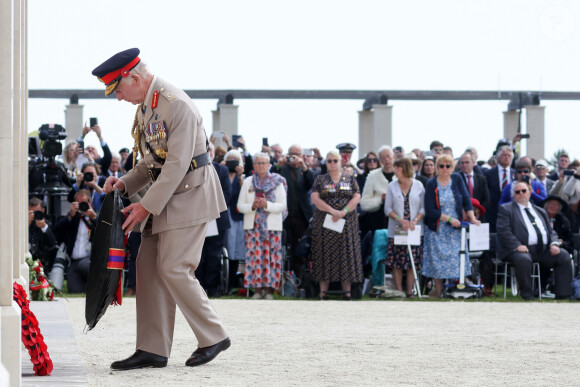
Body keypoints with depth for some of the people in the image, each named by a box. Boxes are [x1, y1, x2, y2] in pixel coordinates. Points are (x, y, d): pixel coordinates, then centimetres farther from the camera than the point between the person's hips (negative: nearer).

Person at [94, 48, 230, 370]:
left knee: (174, 268, -11)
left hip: (190, 194, -10)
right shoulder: (145, 106, 12)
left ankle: (214, 337, 4)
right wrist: (126, 184, 4)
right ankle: (152, 349, 7)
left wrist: (147, 206, -20)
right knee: (149, 266, 4)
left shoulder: (177, 104, -19)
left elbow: (177, 163, -22)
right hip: (166, 197, 10)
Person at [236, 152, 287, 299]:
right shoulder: (248, 182, 10)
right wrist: (253, 206, -13)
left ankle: (268, 288, -1)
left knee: (270, 256, -6)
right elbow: (240, 206, 7)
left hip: (272, 225, -1)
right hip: (253, 225, 1)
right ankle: (257, 288, -1)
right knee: (254, 255, -6)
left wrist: (267, 204, -16)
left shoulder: (277, 182, 6)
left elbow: (283, 205, 0)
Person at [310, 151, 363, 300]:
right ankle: (323, 291, -3)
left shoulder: (350, 180, 10)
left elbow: (356, 198, 1)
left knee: (346, 253, -2)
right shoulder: (320, 179, 8)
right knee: (325, 253, -4)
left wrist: (343, 212, -14)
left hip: (347, 223, 1)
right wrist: (332, 211, -15)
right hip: (324, 223, -1)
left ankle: (347, 291, 0)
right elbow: (314, 198, -3)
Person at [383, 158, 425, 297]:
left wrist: (415, 221, -14)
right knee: (396, 264, -2)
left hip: (414, 229, -1)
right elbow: (388, 209, 3)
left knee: (413, 263, -2)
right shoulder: (392, 186, 6)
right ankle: (399, 291, 4)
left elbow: (423, 208, 3)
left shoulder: (418, 186, 4)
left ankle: (410, 291, 5)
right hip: (396, 229, 1)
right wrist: (400, 220, -12)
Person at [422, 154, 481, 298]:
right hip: (437, 229, -2)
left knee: (456, 258, -2)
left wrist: (472, 217, -12)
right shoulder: (431, 184, -7)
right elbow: (429, 210, -11)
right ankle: (438, 290, 4)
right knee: (438, 259, -3)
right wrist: (449, 219, -15)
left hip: (455, 228, 2)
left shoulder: (457, 179, 2)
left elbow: (466, 199, 1)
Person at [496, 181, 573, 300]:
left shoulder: (540, 211, 26)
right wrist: (517, 245, -19)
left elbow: (551, 231, 21)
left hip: (544, 249, 5)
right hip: (522, 250, -5)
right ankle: (527, 297, -26)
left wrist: (554, 244, -2)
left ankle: (563, 295, -14)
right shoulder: (506, 209, 9)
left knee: (564, 255, -17)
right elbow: (504, 231, -4)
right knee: (523, 259, -38)